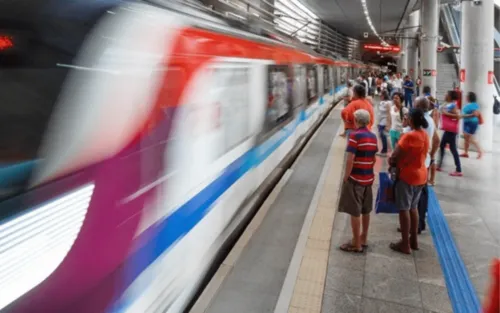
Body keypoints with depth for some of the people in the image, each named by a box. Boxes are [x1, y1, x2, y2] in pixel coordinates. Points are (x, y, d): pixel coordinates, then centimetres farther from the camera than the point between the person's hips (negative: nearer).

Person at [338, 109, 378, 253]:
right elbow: (374, 158, 12)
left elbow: (350, 160, -20)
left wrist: (346, 177, -11)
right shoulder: (373, 136, 5)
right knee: (365, 210, 16)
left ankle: (356, 244, 9)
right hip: (368, 178, 7)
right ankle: (363, 239, 29)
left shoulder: (355, 135, -16)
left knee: (355, 212, 2)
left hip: (355, 178, -7)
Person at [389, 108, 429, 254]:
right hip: (420, 175, 8)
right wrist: (396, 160, 8)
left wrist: (391, 162, 3)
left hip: (407, 176, -8)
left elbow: (395, 156, -17)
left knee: (404, 209, 0)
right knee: (413, 208, 17)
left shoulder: (409, 136, -21)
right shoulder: (424, 135, 5)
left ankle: (405, 244, 7)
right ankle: (414, 240, 27)